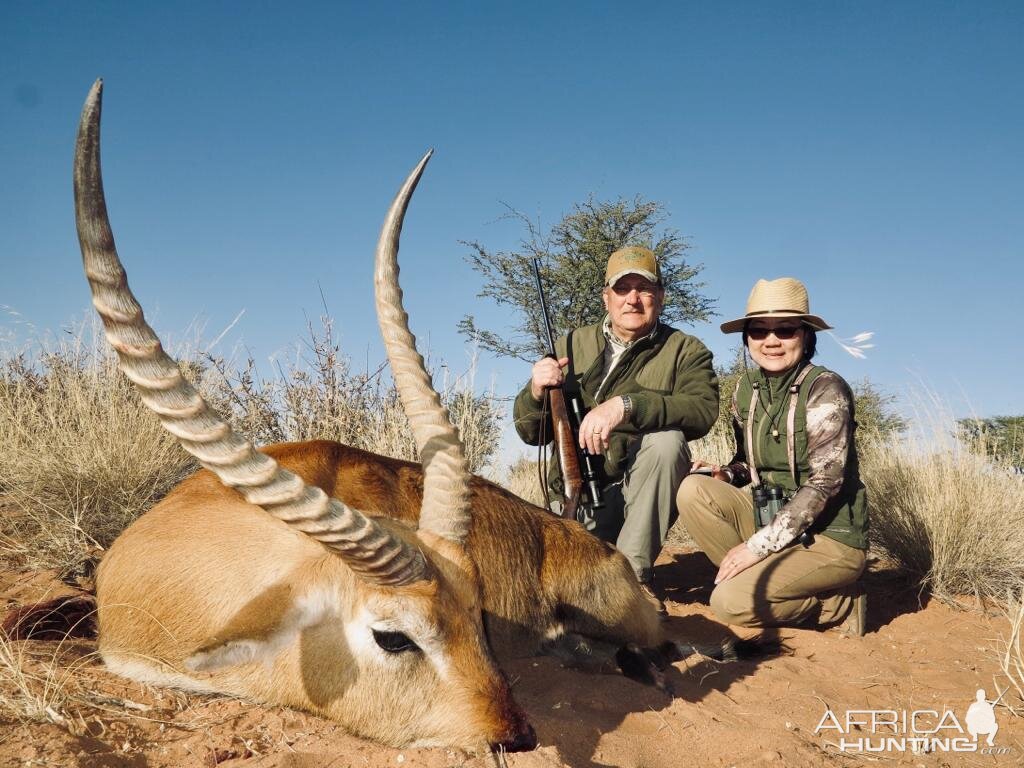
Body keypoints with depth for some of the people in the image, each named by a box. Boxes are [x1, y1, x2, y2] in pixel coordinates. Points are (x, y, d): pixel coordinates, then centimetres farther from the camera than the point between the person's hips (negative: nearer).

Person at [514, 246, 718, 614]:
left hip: (646, 493, -1)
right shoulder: (572, 346, 7)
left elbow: (703, 409, -22)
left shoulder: (684, 350, 0)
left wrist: (626, 406, -36)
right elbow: (530, 432, 6)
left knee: (666, 439, -31)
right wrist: (537, 391, -17)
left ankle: (634, 574, -19)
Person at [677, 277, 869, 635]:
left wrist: (759, 544, -23)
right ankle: (759, 579, -5)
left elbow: (824, 483, -21)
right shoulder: (747, 388, 4)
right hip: (772, 518, 6)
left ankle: (840, 602, 0)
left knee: (731, 601, -24)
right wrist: (726, 474, -8)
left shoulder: (825, 390, -15)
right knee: (694, 490, -16)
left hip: (829, 538, -6)